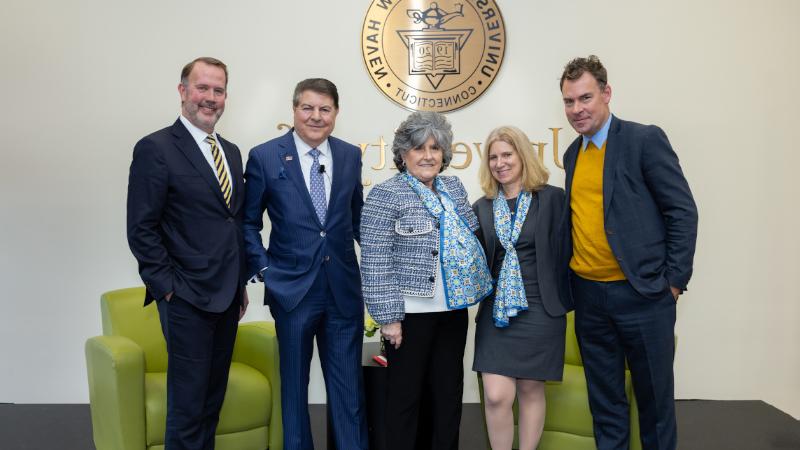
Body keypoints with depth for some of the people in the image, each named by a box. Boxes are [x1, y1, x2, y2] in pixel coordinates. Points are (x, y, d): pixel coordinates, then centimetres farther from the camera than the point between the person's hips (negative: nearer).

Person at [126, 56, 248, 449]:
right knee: (187, 403, 2)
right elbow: (141, 230, -11)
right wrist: (169, 288, -13)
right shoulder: (155, 148, -9)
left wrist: (241, 284, 14)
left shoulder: (231, 152, 13)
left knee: (213, 398, 16)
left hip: (227, 297, 7)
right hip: (187, 299, -7)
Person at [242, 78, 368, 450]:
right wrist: (263, 269, -6)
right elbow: (248, 222, 2)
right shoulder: (265, 157, -4)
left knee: (348, 383, 9)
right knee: (294, 381, 13)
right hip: (292, 288, -2)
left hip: (344, 288, 2)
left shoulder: (351, 155, 5)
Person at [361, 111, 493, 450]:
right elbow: (375, 263, -13)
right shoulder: (385, 195, -9)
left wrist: (478, 291, 12)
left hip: (453, 309, 6)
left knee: (450, 391, 14)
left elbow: (470, 241, 18)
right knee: (406, 394, 6)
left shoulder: (454, 188, 10)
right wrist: (389, 317, -16)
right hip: (411, 311, -6)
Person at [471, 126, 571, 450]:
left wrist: (566, 300, -6)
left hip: (539, 310, -2)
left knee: (531, 390, 8)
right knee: (496, 395, -4)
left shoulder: (552, 198, -3)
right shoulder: (482, 207, 8)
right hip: (496, 311, 2)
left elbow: (564, 251, -3)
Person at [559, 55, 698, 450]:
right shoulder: (573, 154, 11)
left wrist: (674, 280, -11)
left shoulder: (645, 139, -8)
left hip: (642, 292, -5)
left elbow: (682, 211, -9)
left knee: (654, 394, 9)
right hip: (588, 294, 5)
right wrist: (571, 277, 11)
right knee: (604, 395, 15)